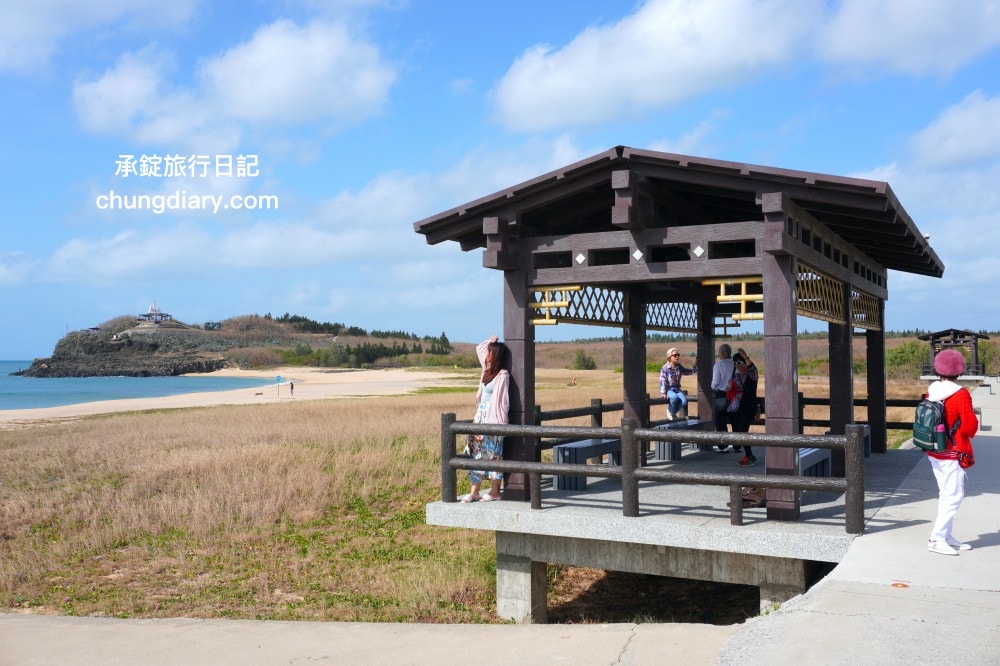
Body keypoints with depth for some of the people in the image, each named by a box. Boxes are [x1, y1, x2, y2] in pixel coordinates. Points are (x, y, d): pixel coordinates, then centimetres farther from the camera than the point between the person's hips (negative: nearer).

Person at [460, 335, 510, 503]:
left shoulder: (502, 375, -13)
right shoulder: (488, 370, 10)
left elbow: (502, 401, -16)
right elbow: (478, 348, 26)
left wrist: (497, 423, -18)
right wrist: (492, 340, 15)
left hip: (493, 418, -8)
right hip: (481, 416, 8)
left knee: (493, 454, 0)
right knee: (477, 452, 6)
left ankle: (495, 492, 10)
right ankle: (474, 492, 10)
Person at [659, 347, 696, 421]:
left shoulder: (680, 367, 8)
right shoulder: (665, 368, -9)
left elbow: (690, 372, 20)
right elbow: (662, 381, -12)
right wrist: (663, 393, -20)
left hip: (677, 389, 5)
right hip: (668, 389, -5)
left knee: (684, 400, -26)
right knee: (675, 397, -38)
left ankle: (673, 412, 0)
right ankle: (670, 412, -9)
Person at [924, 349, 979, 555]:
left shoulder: (931, 392, 2)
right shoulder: (961, 395, -18)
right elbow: (970, 427, -18)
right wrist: (973, 419, 1)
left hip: (934, 452, 8)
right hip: (953, 454, -7)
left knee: (946, 495, 17)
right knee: (954, 496, -1)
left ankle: (946, 536, 23)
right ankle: (937, 539, -3)